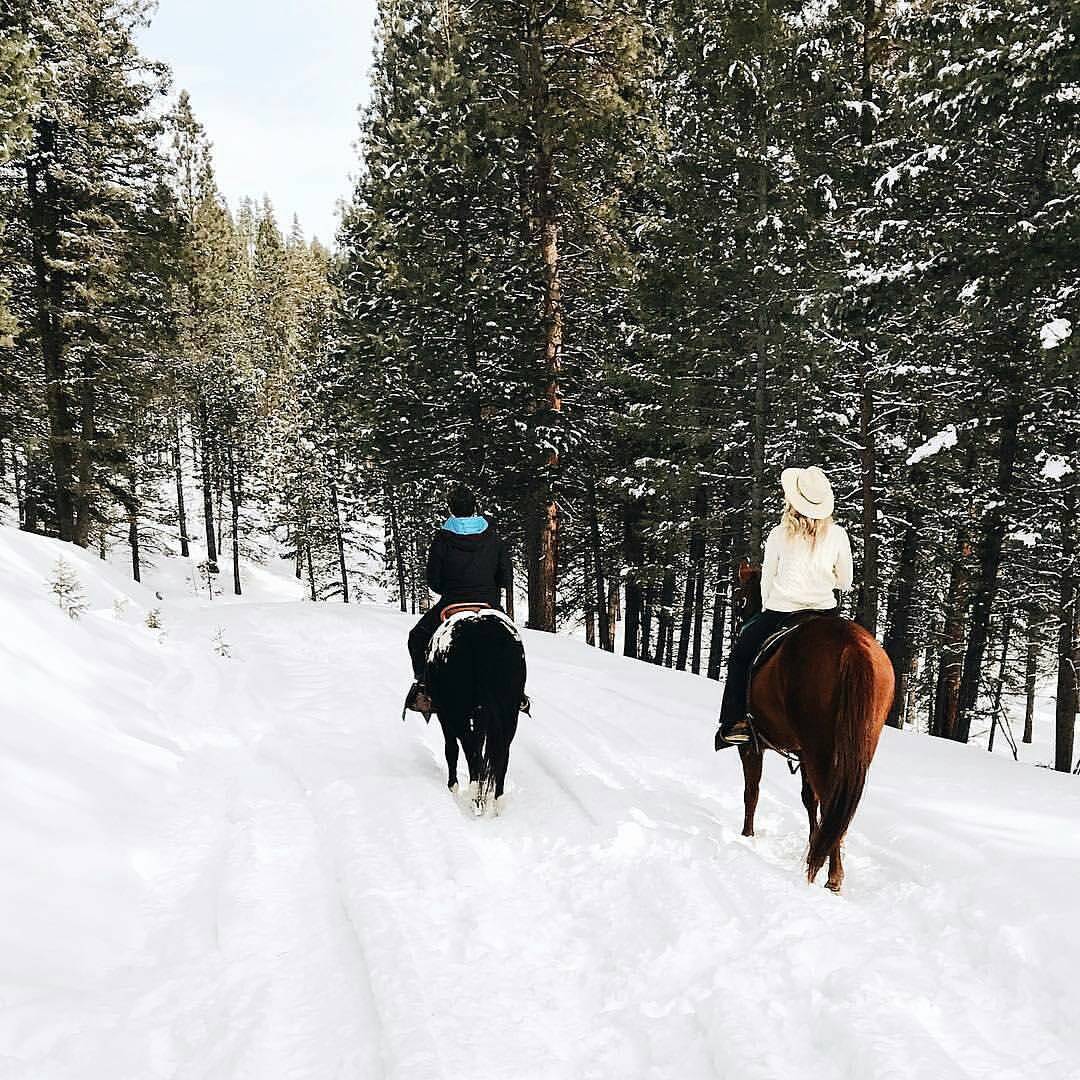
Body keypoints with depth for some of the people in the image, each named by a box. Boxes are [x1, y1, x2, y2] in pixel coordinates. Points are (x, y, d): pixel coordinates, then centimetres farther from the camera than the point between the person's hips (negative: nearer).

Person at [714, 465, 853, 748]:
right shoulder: (838, 535, 0)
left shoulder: (779, 534, -4)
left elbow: (767, 579, 4)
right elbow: (845, 583, 9)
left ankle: (735, 723, 13)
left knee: (741, 655, 17)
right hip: (825, 613, 1)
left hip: (780, 611, -1)